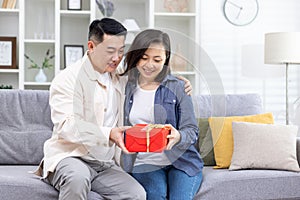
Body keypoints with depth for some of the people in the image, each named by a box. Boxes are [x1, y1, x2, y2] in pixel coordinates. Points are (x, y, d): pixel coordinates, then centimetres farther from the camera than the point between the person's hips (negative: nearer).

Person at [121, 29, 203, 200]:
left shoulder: (178, 88, 1)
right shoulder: (126, 88, 8)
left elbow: (191, 130, -2)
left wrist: (178, 137, -23)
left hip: (181, 161, -1)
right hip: (144, 162, 1)